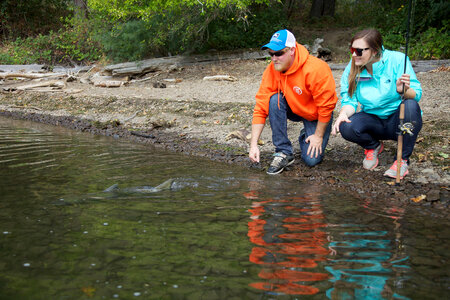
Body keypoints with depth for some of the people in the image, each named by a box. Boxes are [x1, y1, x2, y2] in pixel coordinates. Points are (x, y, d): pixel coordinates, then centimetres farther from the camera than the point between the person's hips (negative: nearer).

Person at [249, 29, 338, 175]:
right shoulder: (271, 70, -17)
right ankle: (283, 153, -17)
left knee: (312, 159, -19)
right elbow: (260, 107, -17)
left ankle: (306, 136, 19)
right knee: (274, 100, -28)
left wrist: (318, 136, -18)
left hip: (317, 116, -4)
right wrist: (253, 144, -22)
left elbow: (326, 106, -24)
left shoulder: (316, 69, -31)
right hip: (293, 110, 4)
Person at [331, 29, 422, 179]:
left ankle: (403, 160, -16)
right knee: (346, 127, -28)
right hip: (373, 120, 2)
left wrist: (404, 91, -42)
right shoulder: (352, 68, -6)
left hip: (398, 121, -2)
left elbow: (416, 95, -18)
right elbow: (349, 100, -4)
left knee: (410, 105, -36)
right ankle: (373, 147, 9)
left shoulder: (397, 60, -16)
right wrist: (344, 113, -27)